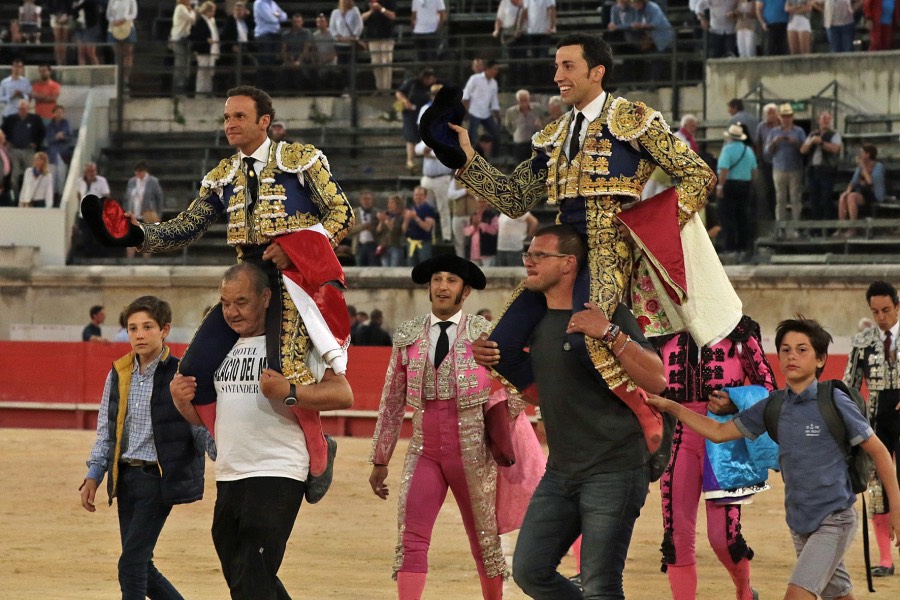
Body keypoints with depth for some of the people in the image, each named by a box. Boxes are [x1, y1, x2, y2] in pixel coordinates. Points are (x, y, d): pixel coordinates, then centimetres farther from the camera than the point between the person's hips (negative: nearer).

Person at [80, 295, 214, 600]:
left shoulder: (180, 375, -10)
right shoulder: (118, 374, 6)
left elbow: (203, 429, -6)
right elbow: (106, 431, 15)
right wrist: (93, 476, 9)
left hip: (159, 479, -6)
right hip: (126, 477, 6)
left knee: (131, 563, -12)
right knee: (141, 567, 10)